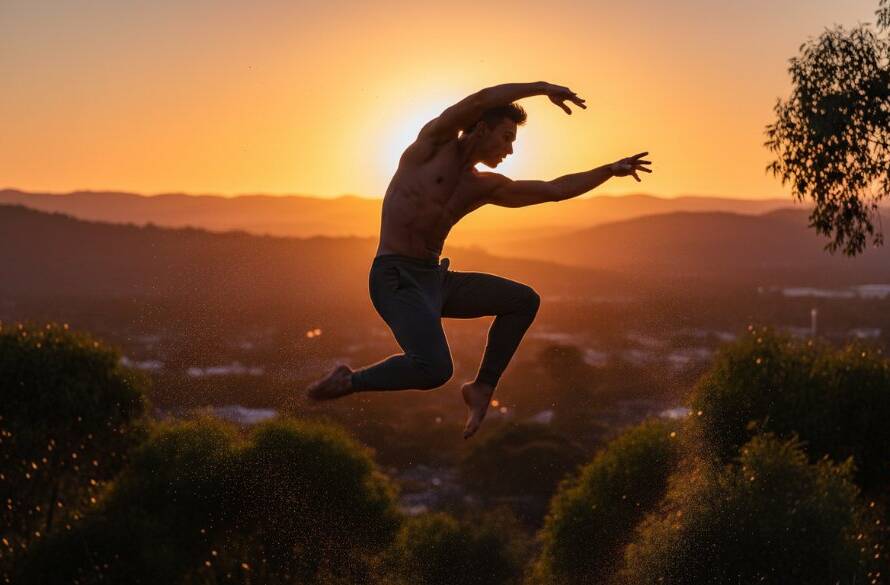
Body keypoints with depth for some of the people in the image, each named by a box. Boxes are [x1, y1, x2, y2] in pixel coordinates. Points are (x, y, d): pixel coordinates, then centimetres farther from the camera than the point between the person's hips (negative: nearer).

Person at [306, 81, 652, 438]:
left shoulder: (484, 187, 16)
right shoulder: (434, 142, -2)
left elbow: (554, 190, 20)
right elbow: (481, 100, -16)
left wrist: (611, 170, 18)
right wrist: (542, 87, -11)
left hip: (435, 279, 8)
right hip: (395, 279, -8)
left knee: (524, 301, 10)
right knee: (435, 370, -29)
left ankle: (482, 388, 14)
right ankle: (348, 382, -8)